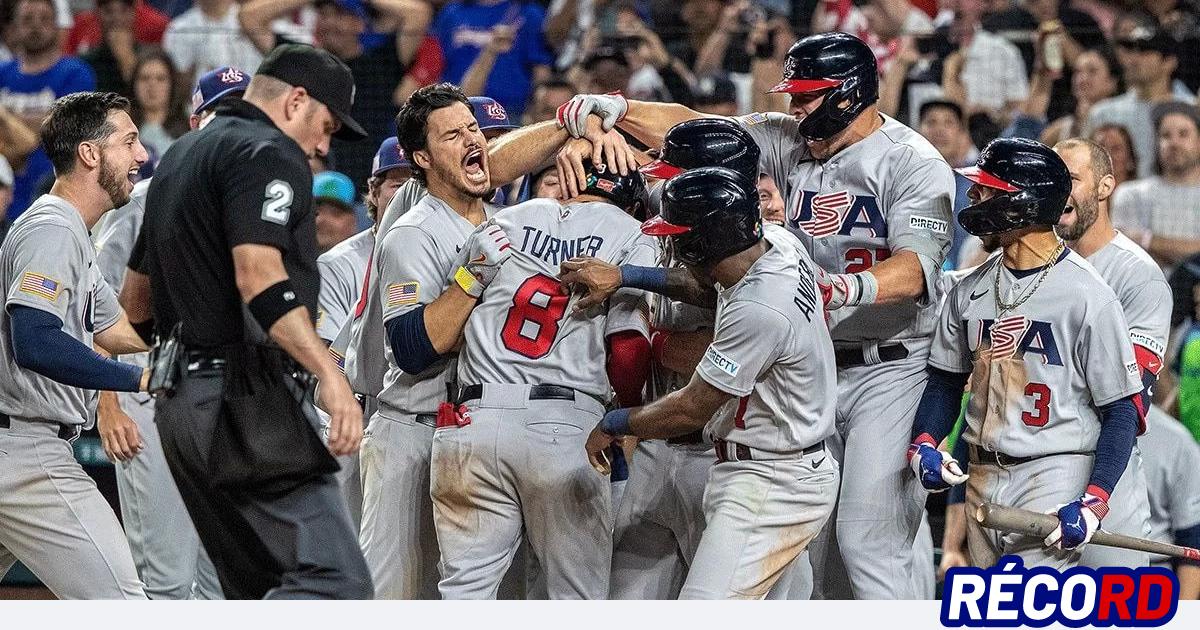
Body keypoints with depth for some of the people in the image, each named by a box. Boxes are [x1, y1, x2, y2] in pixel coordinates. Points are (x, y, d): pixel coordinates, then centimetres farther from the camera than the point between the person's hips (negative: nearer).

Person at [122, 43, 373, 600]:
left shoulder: (178, 157, 24)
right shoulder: (269, 153, -7)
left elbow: (135, 294, 29)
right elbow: (259, 274, -22)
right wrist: (330, 373, -28)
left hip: (181, 402, 10)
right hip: (247, 403, -10)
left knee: (262, 593, 12)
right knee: (335, 581, -17)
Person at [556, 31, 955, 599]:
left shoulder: (913, 163, -10)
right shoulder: (790, 141, 8)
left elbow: (913, 269, -24)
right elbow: (692, 128, 2)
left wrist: (844, 288, -43)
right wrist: (606, 108, -12)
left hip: (889, 369, -7)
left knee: (868, 545, -14)